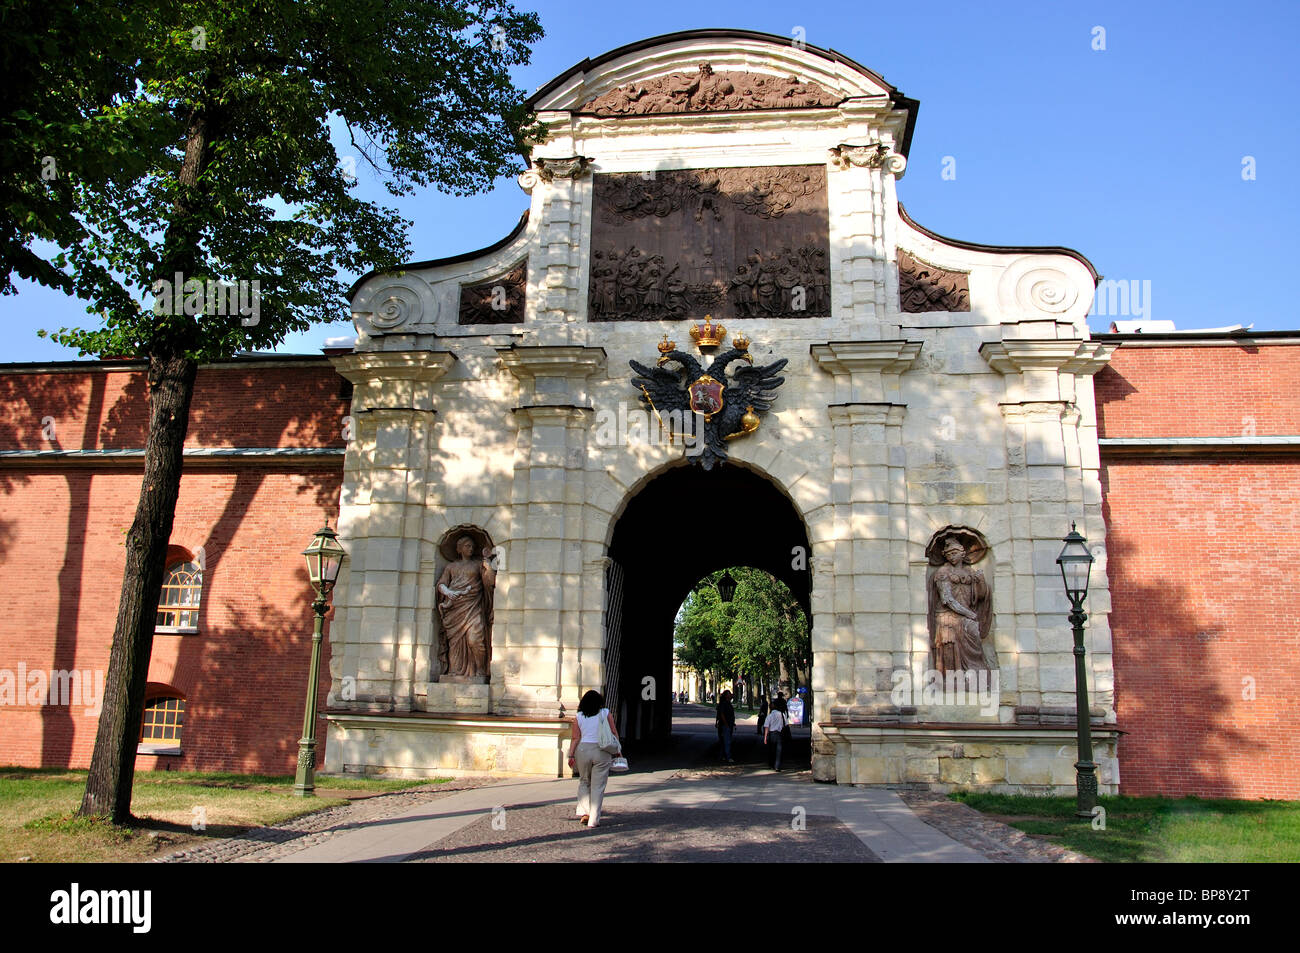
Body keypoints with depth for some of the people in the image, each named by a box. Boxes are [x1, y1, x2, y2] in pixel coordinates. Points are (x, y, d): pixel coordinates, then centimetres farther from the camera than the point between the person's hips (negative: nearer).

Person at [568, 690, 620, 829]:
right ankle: (593, 820, 2)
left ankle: (584, 812, 8)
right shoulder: (606, 713, 3)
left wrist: (571, 755, 3)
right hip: (602, 752, -1)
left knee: (584, 782, 20)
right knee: (598, 786, 3)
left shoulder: (578, 717, 4)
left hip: (583, 751, 1)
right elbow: (614, 733, 3)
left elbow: (575, 738, 0)